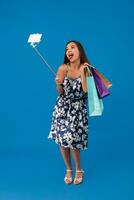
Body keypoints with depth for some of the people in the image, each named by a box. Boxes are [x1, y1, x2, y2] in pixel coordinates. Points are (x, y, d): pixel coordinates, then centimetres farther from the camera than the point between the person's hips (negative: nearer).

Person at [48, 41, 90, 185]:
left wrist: (82, 71, -17)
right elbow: (60, 92, -5)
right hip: (63, 107, 2)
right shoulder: (63, 68, -6)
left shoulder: (86, 68, -7)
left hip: (78, 109, -2)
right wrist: (58, 84, -27)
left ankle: (78, 170, 15)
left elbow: (86, 90, -18)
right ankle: (68, 169, 23)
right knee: (62, 139, 1)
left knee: (72, 140, -9)